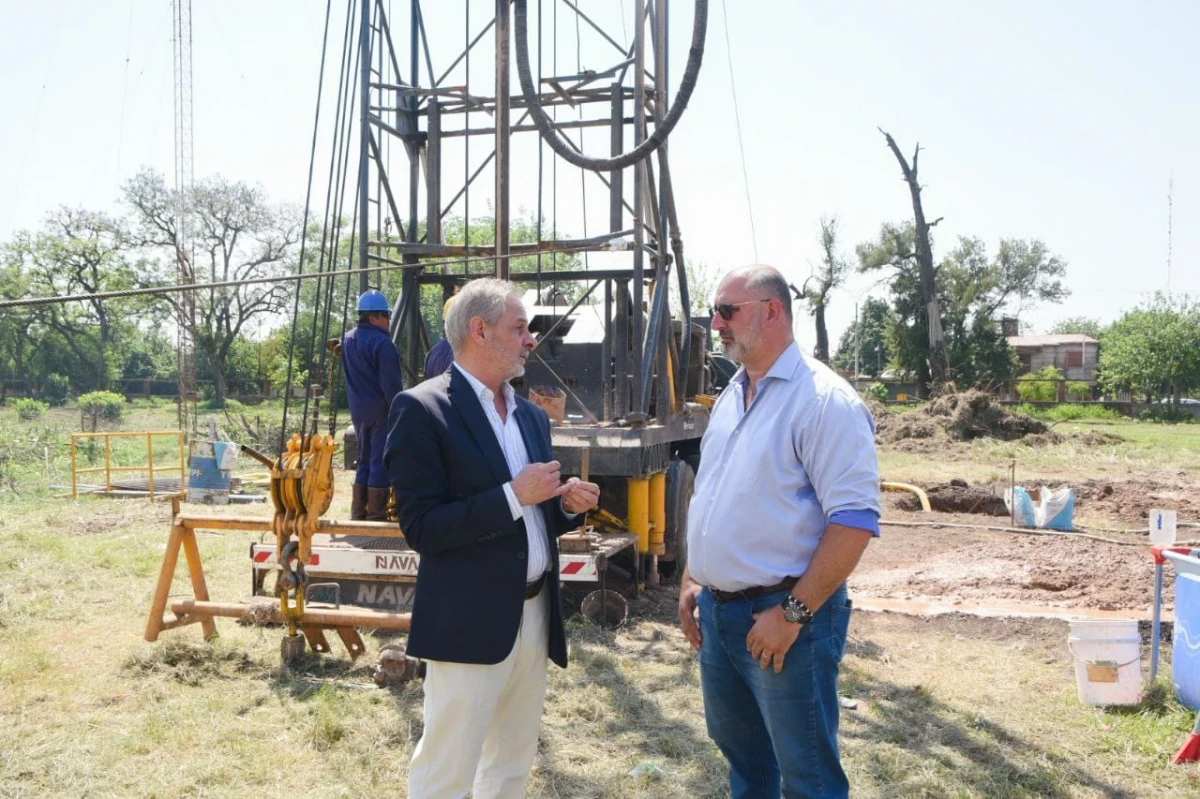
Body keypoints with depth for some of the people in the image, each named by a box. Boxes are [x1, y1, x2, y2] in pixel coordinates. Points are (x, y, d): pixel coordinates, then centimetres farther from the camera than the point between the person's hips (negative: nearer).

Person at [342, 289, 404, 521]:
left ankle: (358, 515, 18)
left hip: (358, 411, 8)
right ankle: (376, 516, 1)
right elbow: (391, 383, -19)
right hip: (381, 410, -8)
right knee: (380, 464, -2)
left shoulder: (348, 339, 11)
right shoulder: (381, 342, -17)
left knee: (364, 462, 16)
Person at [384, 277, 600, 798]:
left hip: (534, 614, 8)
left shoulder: (532, 415, 12)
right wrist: (513, 496, -21)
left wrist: (566, 505, -2)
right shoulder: (422, 409, -11)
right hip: (470, 623, -7)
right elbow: (420, 528, -17)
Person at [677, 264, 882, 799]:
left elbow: (854, 520, -21)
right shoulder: (731, 396, 11)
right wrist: (691, 579, 13)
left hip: (782, 614, -8)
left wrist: (793, 613, -22)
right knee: (738, 747, 21)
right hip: (717, 610, 8)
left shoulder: (823, 399, -16)